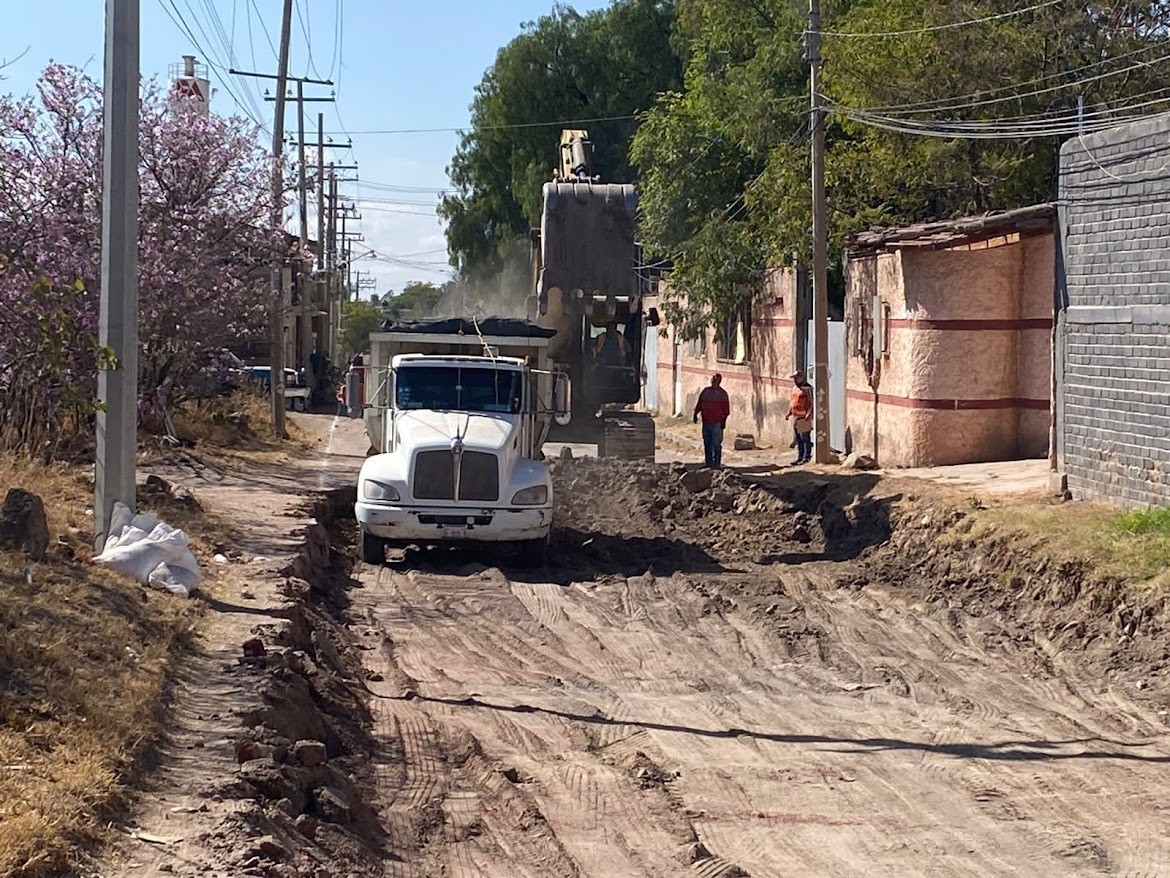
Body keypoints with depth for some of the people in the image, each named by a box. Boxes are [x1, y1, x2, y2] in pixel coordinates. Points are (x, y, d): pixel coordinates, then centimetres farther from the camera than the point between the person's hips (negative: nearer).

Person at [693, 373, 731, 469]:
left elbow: (726, 409, -2)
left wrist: (723, 421, -9)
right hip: (706, 423, 5)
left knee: (716, 444, -7)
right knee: (707, 444, 9)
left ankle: (717, 464, -5)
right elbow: (699, 404, 17)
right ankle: (708, 463, 15)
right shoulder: (705, 391, 14)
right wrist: (695, 414, 7)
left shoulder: (722, 393, 0)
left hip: (717, 423, -5)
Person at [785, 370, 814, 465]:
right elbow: (791, 401, 25)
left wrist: (809, 414, -25)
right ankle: (800, 457, 17)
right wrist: (789, 413, 15)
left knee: (805, 438, -6)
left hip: (804, 418, -9)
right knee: (798, 439, 12)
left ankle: (806, 457, -2)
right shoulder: (794, 388, 16)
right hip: (795, 417, 9)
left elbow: (812, 403, -14)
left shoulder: (807, 388, -9)